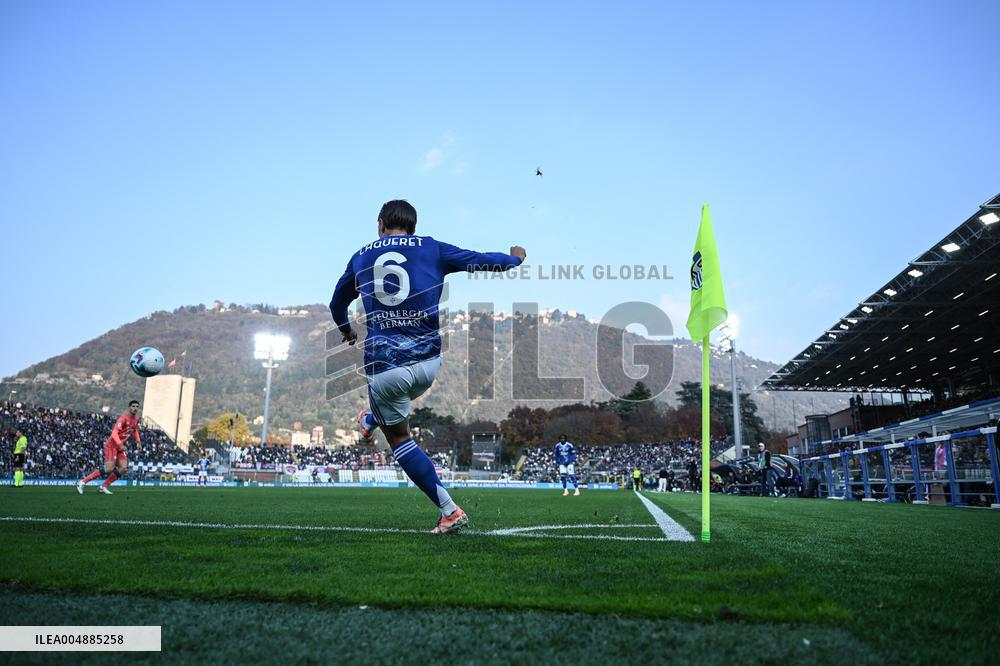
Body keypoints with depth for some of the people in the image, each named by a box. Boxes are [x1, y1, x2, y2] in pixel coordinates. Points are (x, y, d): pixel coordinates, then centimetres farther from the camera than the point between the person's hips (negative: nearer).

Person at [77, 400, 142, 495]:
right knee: (109, 469, -18)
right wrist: (120, 444, -39)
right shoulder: (124, 418, -19)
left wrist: (138, 442, 18)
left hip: (120, 447, 8)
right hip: (112, 445, -8)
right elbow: (115, 432, -28)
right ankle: (82, 482, -7)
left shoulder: (136, 418, 7)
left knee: (123, 468, -4)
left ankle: (103, 487, 4)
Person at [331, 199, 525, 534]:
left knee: (399, 438, 14)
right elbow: (480, 260, 10)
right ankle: (369, 423, 63)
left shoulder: (361, 257, 11)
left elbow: (337, 305, 25)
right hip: (428, 360, 0)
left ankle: (450, 511, 10)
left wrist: (347, 331, 47)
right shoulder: (432, 248, 4)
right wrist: (515, 257, 32)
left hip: (384, 365, 0)